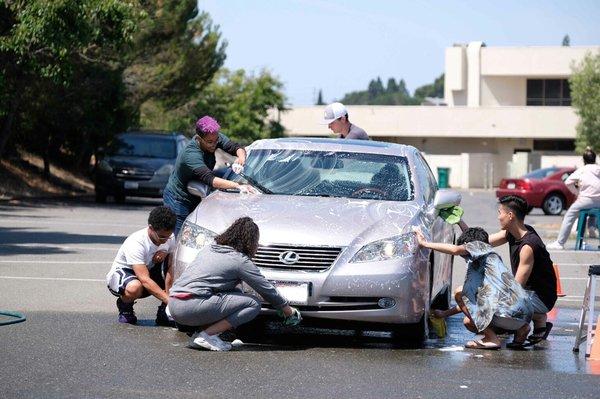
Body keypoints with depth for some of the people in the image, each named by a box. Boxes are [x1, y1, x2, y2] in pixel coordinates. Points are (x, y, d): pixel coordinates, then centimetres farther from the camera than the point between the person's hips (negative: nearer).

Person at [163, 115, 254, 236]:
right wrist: (237, 186, -55)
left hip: (196, 198, 7)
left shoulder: (214, 138, -12)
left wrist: (241, 157, -29)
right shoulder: (191, 154, -35)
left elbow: (236, 147, -4)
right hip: (178, 200, -7)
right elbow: (209, 179, -45)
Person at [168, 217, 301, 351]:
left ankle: (197, 336, 7)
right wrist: (288, 310, 20)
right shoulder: (240, 260, -2)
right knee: (253, 304, -2)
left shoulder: (209, 248, 20)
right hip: (191, 307, -8)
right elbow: (267, 289, 5)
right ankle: (206, 335, -10)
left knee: (237, 295, 22)